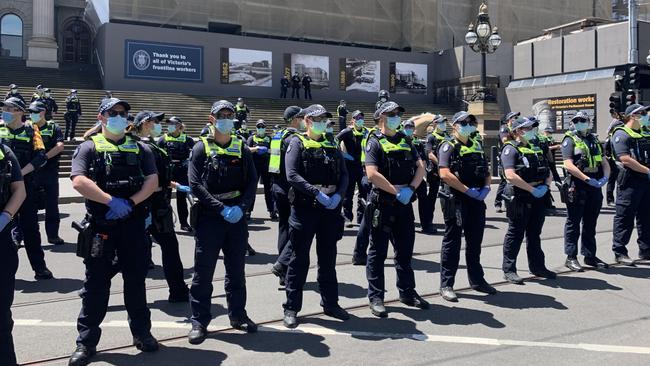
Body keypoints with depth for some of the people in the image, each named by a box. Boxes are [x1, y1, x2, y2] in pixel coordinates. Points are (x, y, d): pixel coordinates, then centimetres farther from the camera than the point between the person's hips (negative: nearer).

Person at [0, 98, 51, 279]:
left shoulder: (31, 130, 2)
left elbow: (41, 157, -8)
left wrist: (21, 173, -16)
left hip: (26, 185, -2)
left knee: (30, 227, 3)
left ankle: (40, 267, 10)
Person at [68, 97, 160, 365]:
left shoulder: (140, 148, 11)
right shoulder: (89, 147, 3)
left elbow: (152, 180, 1)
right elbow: (78, 182, -11)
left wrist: (130, 203, -13)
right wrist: (111, 201, -18)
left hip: (134, 223, 2)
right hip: (100, 224, -2)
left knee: (136, 280, 11)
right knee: (96, 283, 4)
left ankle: (142, 332, 24)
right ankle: (86, 341, 16)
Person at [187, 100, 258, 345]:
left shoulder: (241, 148, 7)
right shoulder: (201, 148, -2)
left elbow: (252, 181, 3)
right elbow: (195, 184, -10)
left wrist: (241, 207, -13)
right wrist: (221, 208, -17)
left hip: (237, 216, 3)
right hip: (209, 217, -3)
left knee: (236, 269, 13)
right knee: (203, 271, 2)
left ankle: (237, 314, 26)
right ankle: (199, 321, 13)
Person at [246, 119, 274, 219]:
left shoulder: (269, 139, 14)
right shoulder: (252, 138, 9)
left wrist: (267, 150, -10)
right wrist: (257, 148, -17)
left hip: (266, 166, 1)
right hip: (254, 166, -1)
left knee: (268, 188, 3)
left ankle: (271, 210, 7)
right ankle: (248, 210, 7)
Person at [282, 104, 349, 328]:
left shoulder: (332, 146, 14)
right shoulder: (297, 143, -1)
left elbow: (344, 175, 10)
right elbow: (292, 175, -14)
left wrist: (338, 194, -9)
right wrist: (317, 192, -20)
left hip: (330, 209, 5)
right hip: (304, 208, -5)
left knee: (328, 259, 14)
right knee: (299, 259, 2)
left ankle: (330, 303, 26)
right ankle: (291, 308, 13)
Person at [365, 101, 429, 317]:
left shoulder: (405, 141, 14)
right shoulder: (375, 142, -6)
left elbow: (420, 168, 10)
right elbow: (372, 174, -18)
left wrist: (410, 189, -6)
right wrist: (396, 192, -15)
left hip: (405, 202, 6)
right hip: (383, 202, -6)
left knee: (405, 250, 15)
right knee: (378, 252, 2)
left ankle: (407, 292, 28)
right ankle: (376, 297, 10)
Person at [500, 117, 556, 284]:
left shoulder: (535, 149, 18)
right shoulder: (510, 149, -9)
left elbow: (548, 172, 19)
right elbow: (510, 175, -22)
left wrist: (545, 186, -1)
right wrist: (532, 189, -20)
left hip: (538, 197, 8)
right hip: (519, 198, -8)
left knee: (534, 234, 17)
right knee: (515, 234, 0)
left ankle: (537, 266, 28)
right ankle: (509, 270, 8)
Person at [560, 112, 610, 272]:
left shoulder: (594, 140, 17)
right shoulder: (569, 140, -3)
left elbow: (604, 162, 15)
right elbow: (569, 165, -15)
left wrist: (605, 177, -5)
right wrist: (588, 179, -20)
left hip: (595, 186, 6)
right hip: (577, 186, -6)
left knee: (590, 223, 13)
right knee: (573, 223, 0)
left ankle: (590, 255, 23)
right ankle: (571, 257, 6)